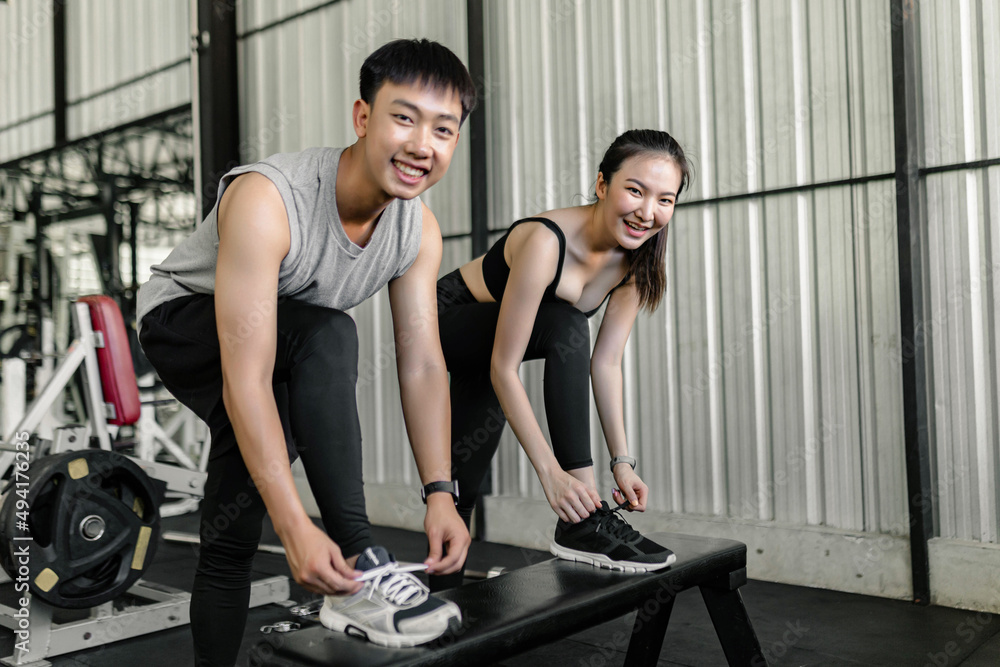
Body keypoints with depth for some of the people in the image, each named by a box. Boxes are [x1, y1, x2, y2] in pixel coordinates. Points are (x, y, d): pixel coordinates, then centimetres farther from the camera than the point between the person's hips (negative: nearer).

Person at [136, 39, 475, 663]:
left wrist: (440, 493, -23)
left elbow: (423, 364, -15)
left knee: (231, 539, 8)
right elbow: (245, 379, -41)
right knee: (328, 334, -35)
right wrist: (295, 525, -45)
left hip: (289, 354, 6)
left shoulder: (420, 231, -16)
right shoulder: (267, 200, -36)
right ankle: (357, 569, -33)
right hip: (182, 318, -6)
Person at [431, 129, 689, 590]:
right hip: (445, 321, -7)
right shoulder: (546, 242, -36)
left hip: (480, 349, 7)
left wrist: (621, 460, -18)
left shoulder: (636, 261, -15)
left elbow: (606, 362, -13)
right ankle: (582, 524, -31)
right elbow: (503, 369, -35)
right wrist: (549, 470, -38)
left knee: (461, 484, 14)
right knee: (566, 326, -33)